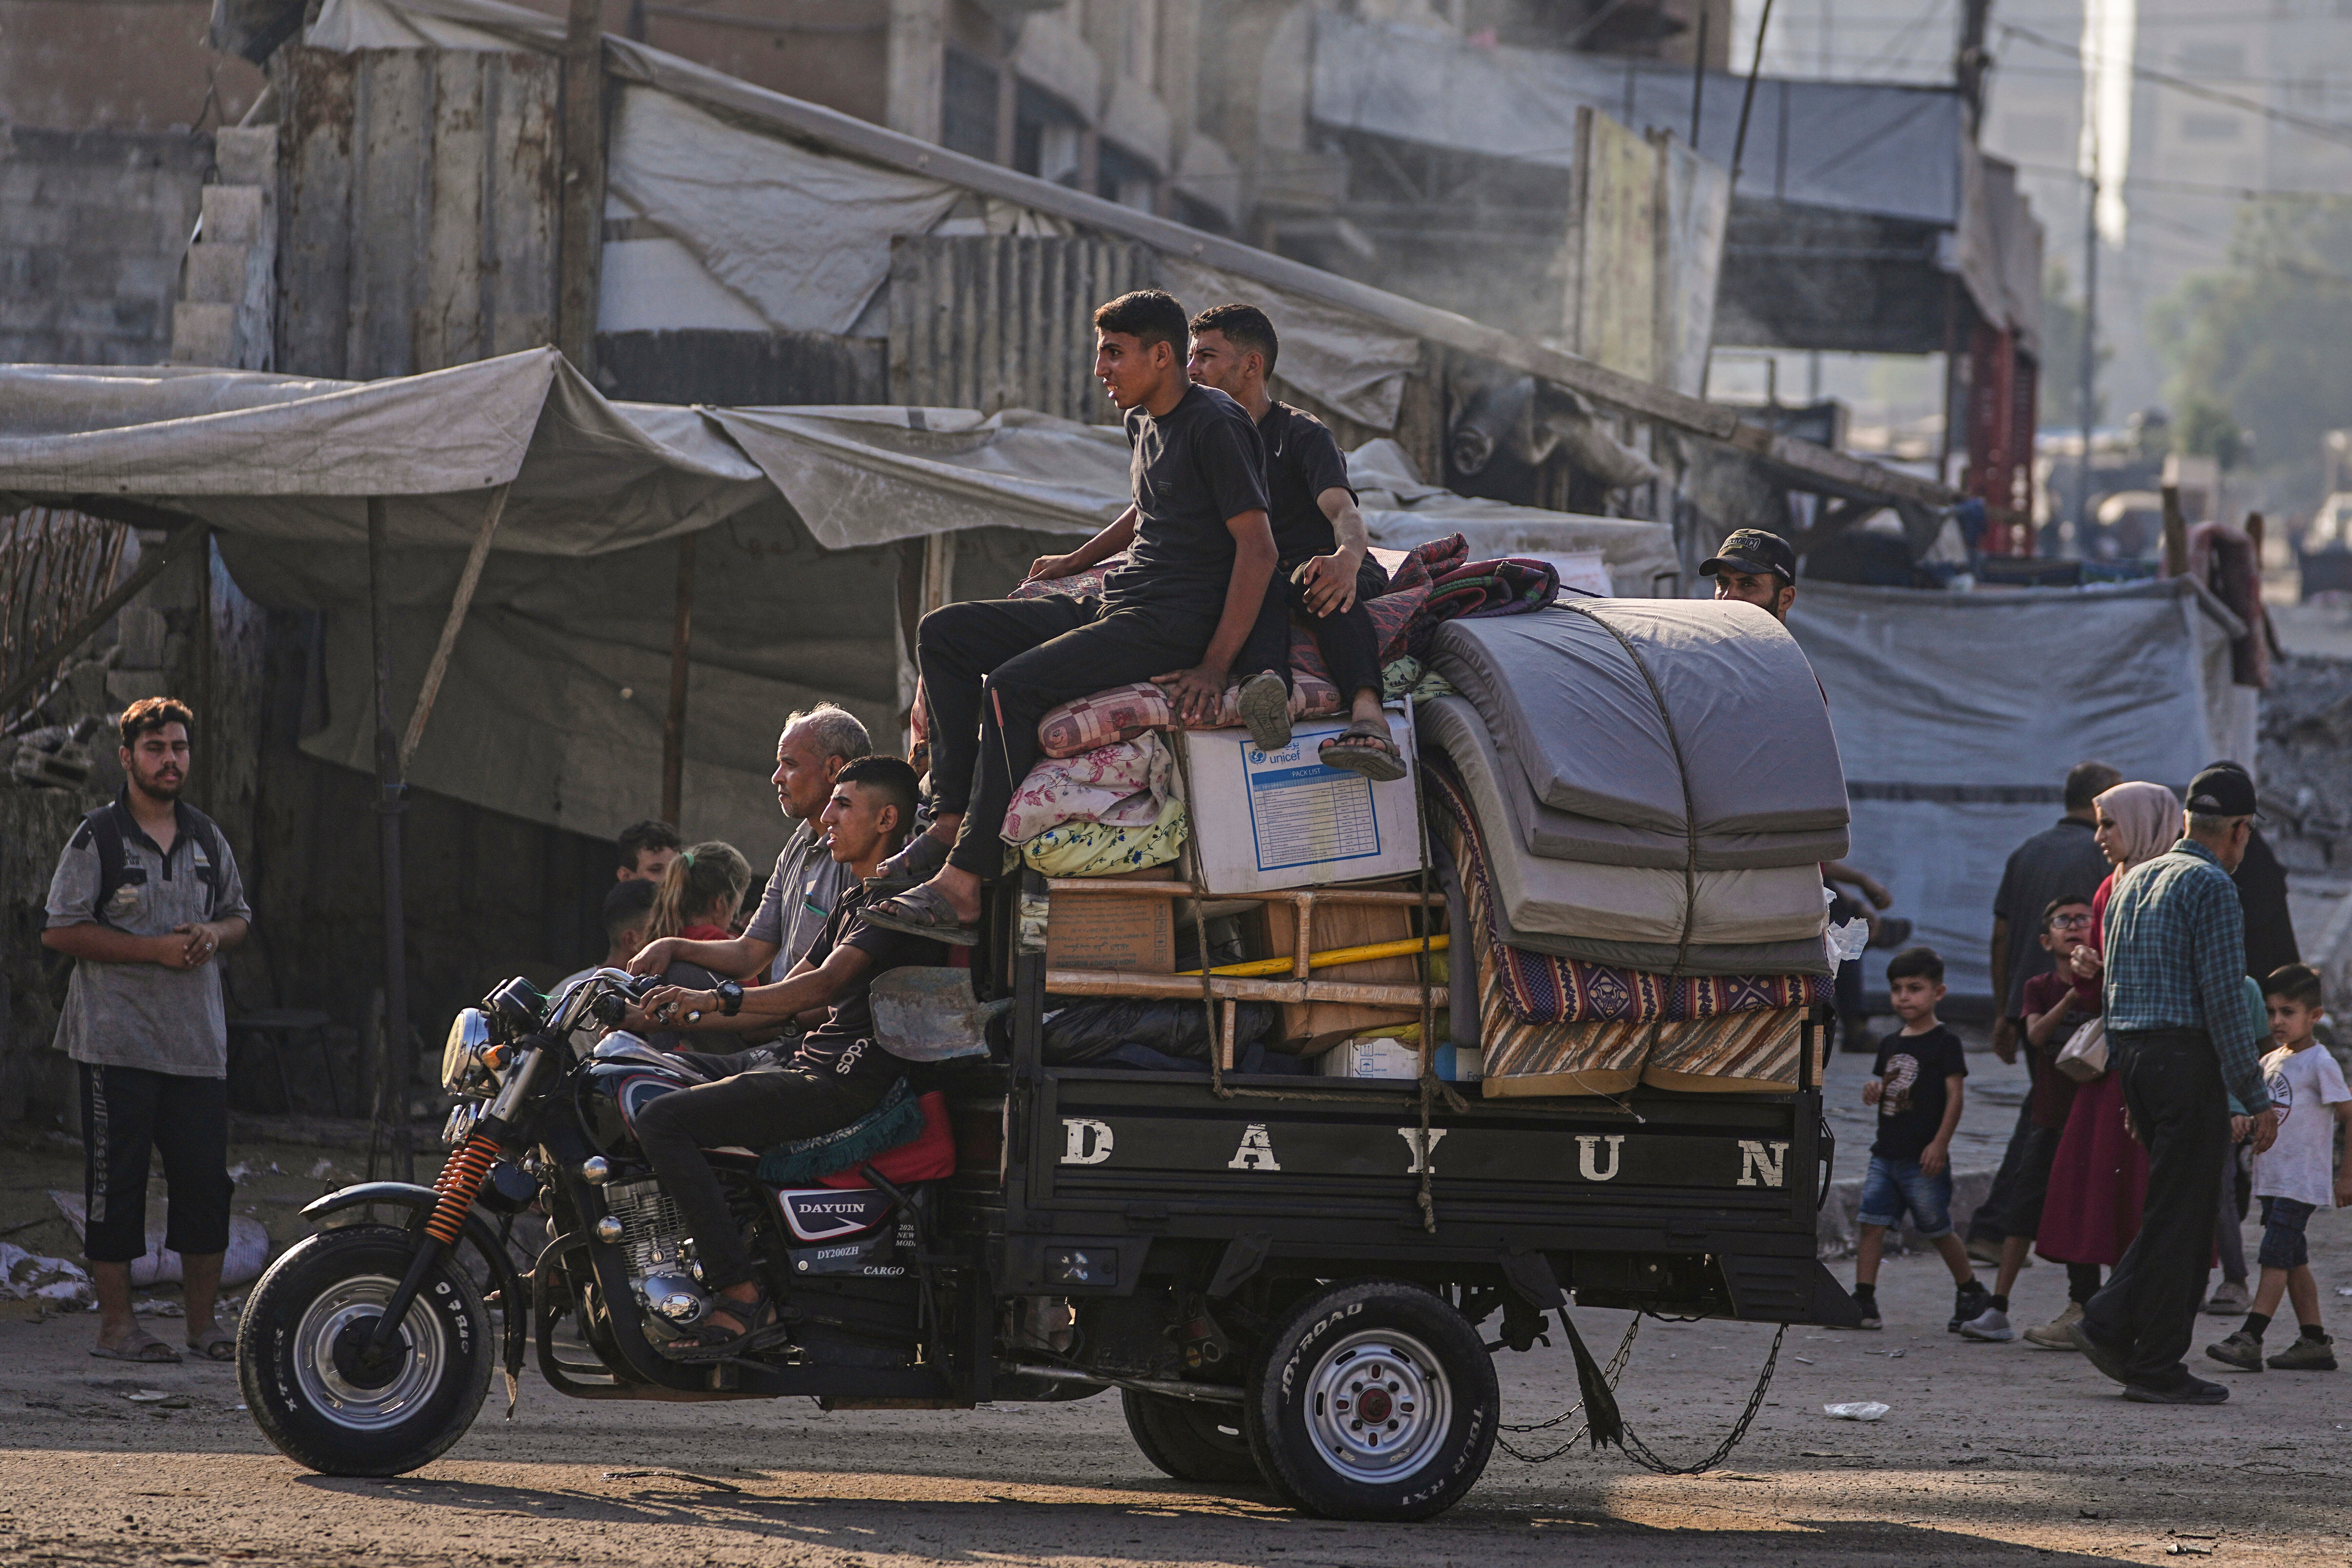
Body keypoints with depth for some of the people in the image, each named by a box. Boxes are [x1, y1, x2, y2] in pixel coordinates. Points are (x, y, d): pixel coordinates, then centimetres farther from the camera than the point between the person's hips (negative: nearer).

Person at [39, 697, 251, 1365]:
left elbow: (238, 916, 23)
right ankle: (116, 1323, 3)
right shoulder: (97, 839, -4)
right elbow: (59, 931, -8)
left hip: (198, 1042, 5)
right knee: (116, 1181, -3)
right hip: (118, 1042, -5)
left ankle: (204, 1321, 13)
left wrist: (212, 935, -2)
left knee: (206, 1179, 4)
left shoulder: (207, 838, 14)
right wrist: (153, 949, -15)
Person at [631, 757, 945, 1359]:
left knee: (665, 1120, -24)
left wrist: (718, 1000, -31)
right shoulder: (854, 902, 24)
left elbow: (824, 984, -22)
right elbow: (788, 995, 27)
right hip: (807, 1062, 10)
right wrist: (685, 1014, 17)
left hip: (848, 1079, -10)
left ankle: (741, 1297, -28)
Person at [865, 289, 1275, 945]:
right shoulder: (1144, 422, 16)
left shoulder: (1217, 425, -13)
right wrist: (1078, 561, 31)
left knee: (1012, 687, -29)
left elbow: (1259, 549, -19)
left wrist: (1214, 667, -24)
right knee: (943, 633, 5)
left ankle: (963, 889, -31)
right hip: (1113, 608, 10)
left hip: (1175, 623, -10)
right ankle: (953, 821, -2)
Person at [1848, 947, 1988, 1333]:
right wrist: (1874, 1092, -4)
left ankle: (1971, 1291, 22)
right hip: (1886, 1153, 6)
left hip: (1923, 1158, -6)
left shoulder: (1945, 1042, -7)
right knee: (1871, 1224, -4)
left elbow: (1956, 1095, -11)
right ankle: (1864, 1301, -4)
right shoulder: (1891, 1045, 13)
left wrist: (1940, 1144, -18)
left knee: (1937, 1229, 4)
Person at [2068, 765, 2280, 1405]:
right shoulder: (2211, 887, -10)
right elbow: (2225, 999, -15)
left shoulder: (2134, 882, 17)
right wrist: (2256, 1099, -12)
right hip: (2187, 1058, -8)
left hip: (2133, 1055, 8)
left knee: (2177, 1208, 14)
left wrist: (2129, 1091, 24)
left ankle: (2108, 1326, 3)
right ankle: (2158, 1369, -2)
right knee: (2180, 1214, -3)